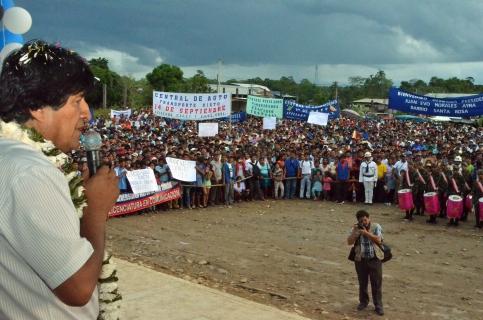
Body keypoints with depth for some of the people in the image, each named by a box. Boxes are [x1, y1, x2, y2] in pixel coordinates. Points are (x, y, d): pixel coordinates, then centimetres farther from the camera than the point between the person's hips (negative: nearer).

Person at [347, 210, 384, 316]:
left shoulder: (376, 227, -3)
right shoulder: (355, 229, 1)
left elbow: (378, 240, -15)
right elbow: (349, 242, -7)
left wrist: (366, 233, -19)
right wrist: (355, 232, -17)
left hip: (375, 259, -2)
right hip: (360, 260, 2)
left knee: (376, 283, 2)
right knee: (362, 283, 13)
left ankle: (378, 305, 11)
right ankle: (363, 302, 31)